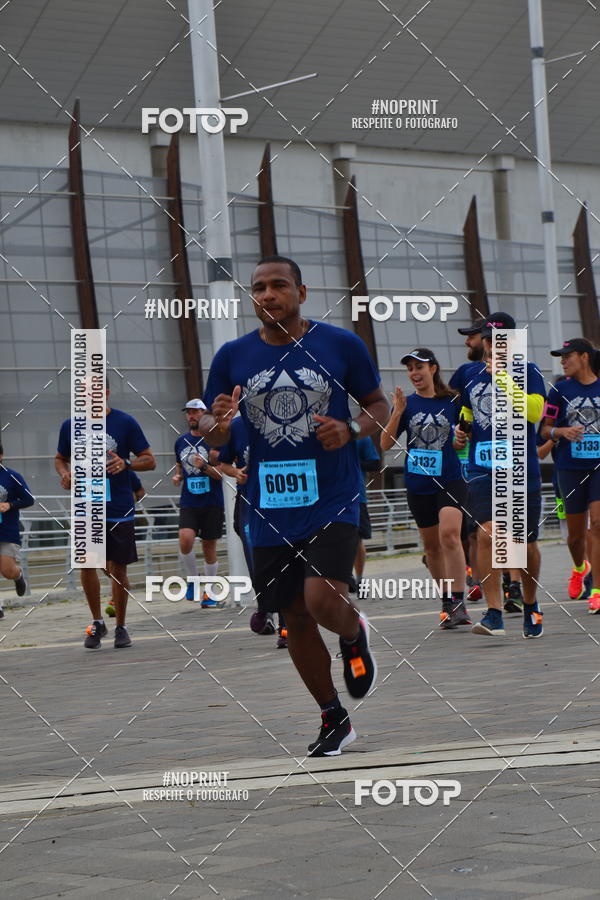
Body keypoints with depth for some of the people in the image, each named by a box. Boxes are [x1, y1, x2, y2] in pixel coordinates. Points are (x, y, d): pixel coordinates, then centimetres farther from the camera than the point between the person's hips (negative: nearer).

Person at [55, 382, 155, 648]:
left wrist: (126, 464, -19)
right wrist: (64, 473, -4)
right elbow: (60, 458, 19)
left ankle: (120, 627, 19)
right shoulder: (70, 426, 4)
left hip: (119, 509, -1)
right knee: (86, 564, -7)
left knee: (118, 569, 4)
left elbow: (150, 461, 1)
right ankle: (97, 622, 11)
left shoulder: (125, 423, -3)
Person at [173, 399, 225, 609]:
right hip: (188, 503, 2)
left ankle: (208, 592, 17)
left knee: (209, 547, 4)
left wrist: (204, 467, -24)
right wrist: (177, 477, 2)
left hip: (212, 503, -2)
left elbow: (220, 474, -6)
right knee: (185, 540, -20)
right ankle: (193, 581, 1)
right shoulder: (181, 441, 11)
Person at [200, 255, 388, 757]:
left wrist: (352, 429, -14)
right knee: (295, 618, 10)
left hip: (333, 501, -3)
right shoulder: (233, 356, 2)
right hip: (271, 509, 3)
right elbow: (212, 436, 9)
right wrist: (218, 424, -15)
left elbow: (379, 406, 7)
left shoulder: (342, 345, -3)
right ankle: (334, 721, 28)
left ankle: (354, 633, 17)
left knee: (322, 600, -21)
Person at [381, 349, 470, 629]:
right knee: (431, 545, 11)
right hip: (418, 483, 3)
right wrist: (397, 414, -15)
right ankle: (446, 600, 25)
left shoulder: (453, 401, 0)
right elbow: (386, 444, -3)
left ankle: (458, 603, -22)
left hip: (450, 479, -3)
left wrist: (464, 439, -9)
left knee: (449, 534, -21)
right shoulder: (406, 403, 3)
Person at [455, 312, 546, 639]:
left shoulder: (528, 372, -1)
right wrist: (461, 428, 9)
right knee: (486, 535, -16)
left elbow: (534, 411, -18)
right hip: (483, 471, 2)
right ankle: (494, 614, -17)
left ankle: (530, 606, 30)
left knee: (526, 545, 7)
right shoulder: (472, 379, 12)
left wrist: (504, 378, -19)